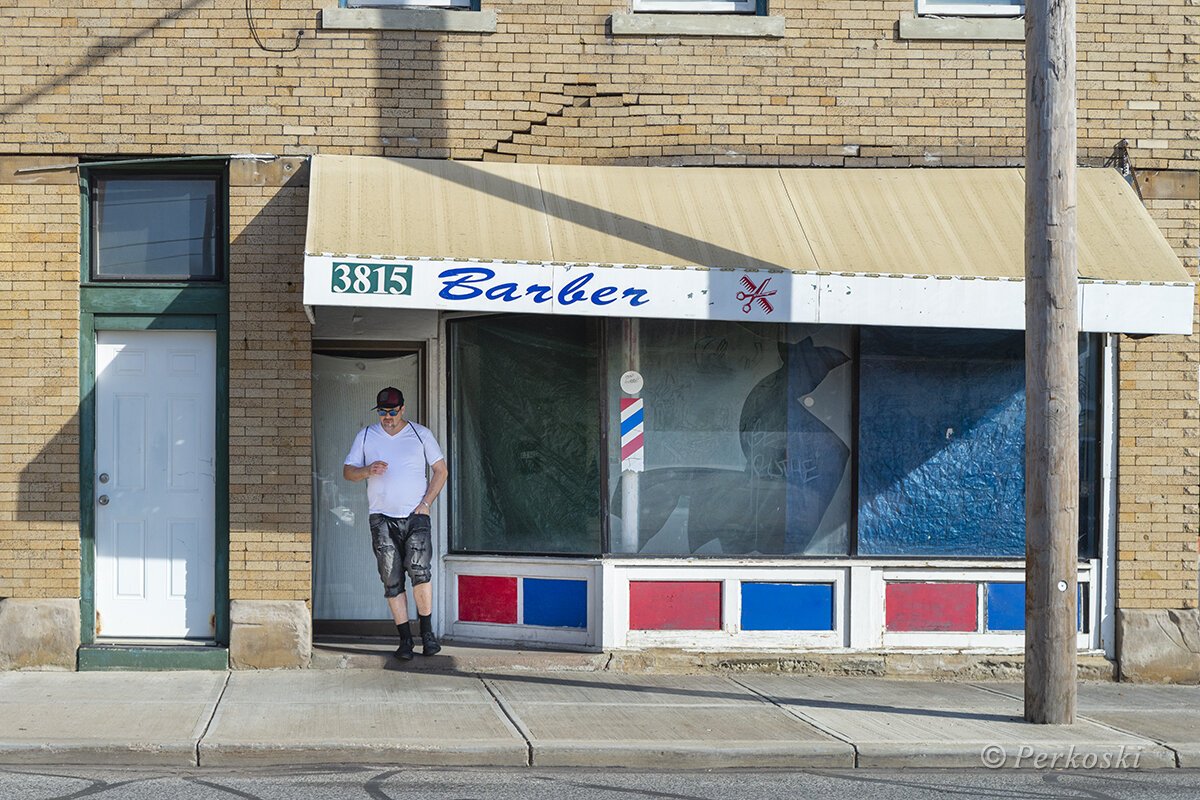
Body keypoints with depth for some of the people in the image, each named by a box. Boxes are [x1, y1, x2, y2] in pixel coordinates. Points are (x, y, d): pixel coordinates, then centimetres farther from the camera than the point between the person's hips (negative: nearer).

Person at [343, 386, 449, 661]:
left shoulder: (421, 434, 5)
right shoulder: (366, 436, 8)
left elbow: (440, 470, 9)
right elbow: (347, 472, 8)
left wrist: (426, 503, -2)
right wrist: (367, 471, -15)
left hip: (415, 515, -2)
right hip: (382, 518, 2)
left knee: (418, 569, -20)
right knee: (392, 579, -2)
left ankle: (427, 632, -8)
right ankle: (405, 638, 3)